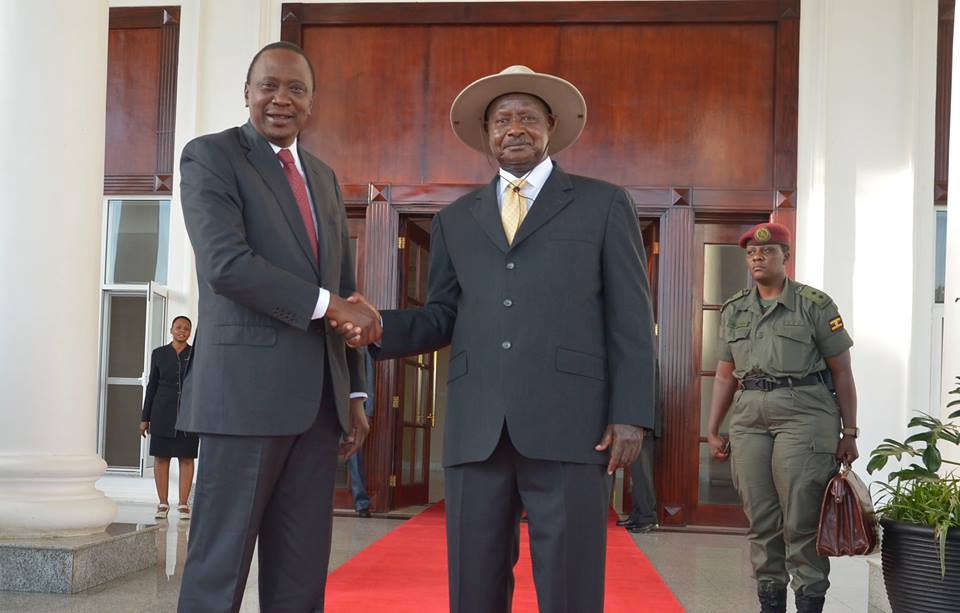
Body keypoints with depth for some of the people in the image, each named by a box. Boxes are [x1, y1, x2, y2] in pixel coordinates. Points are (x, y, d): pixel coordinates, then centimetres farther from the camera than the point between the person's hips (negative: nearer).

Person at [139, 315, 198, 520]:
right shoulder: (159, 354, 4)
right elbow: (152, 386, 6)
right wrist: (145, 418, 3)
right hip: (163, 412, 1)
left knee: (186, 458, 1)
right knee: (161, 457, 1)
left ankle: (183, 504, 6)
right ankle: (163, 504, 8)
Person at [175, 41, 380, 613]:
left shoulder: (324, 177, 19)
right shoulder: (210, 155, -1)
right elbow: (226, 265, -16)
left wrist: (354, 392, 16)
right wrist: (328, 303, -14)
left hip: (319, 396, 6)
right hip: (247, 390, -6)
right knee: (220, 564, -1)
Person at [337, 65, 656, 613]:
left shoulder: (603, 204, 10)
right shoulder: (455, 220, 20)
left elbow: (630, 321, 4)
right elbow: (442, 318, 16)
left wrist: (630, 416, -5)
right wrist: (376, 327, -3)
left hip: (569, 424, -3)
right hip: (476, 429, 3)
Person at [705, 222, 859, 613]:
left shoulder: (814, 304, 2)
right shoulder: (734, 310, 15)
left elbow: (842, 372, 2)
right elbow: (725, 376, 18)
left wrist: (849, 432, -2)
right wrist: (712, 431, 13)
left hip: (804, 415, -4)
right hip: (749, 418, 4)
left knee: (801, 519, -6)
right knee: (761, 520, 6)